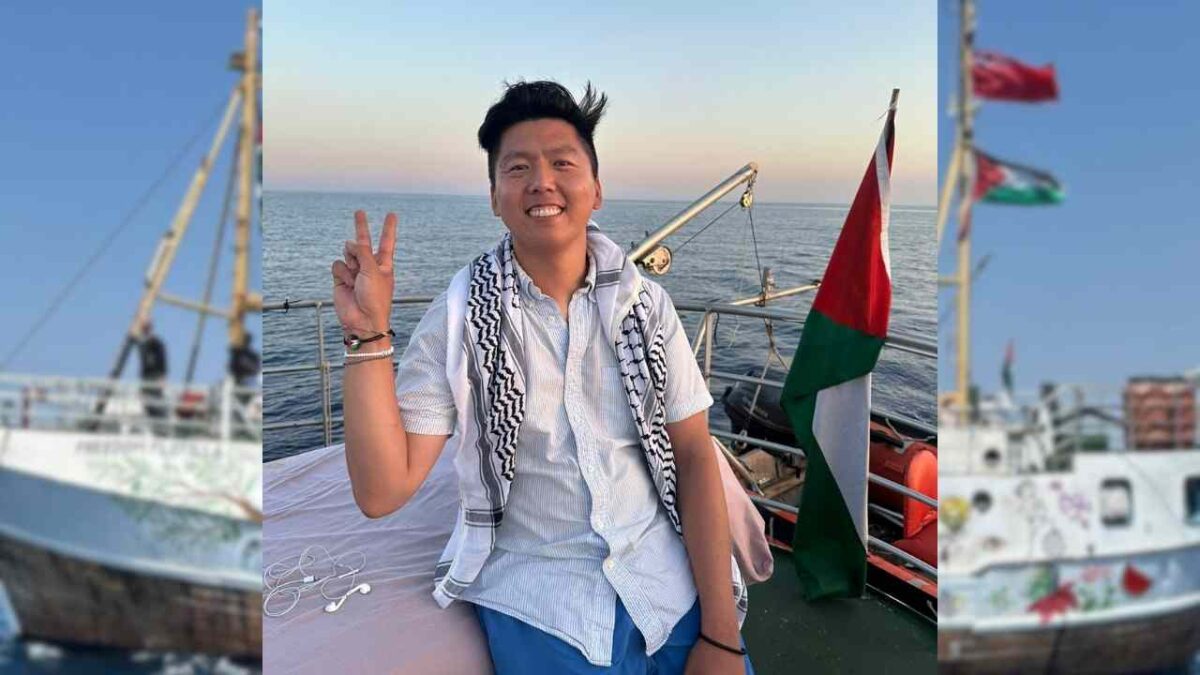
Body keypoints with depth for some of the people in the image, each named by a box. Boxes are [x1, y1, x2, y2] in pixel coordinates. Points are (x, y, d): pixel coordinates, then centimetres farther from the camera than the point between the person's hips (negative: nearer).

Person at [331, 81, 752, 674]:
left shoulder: (645, 301, -3)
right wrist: (368, 335, -23)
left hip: (671, 578, 2)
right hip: (539, 600, -2)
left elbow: (693, 455, -3)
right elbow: (381, 492, -12)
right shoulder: (459, 315, -9)